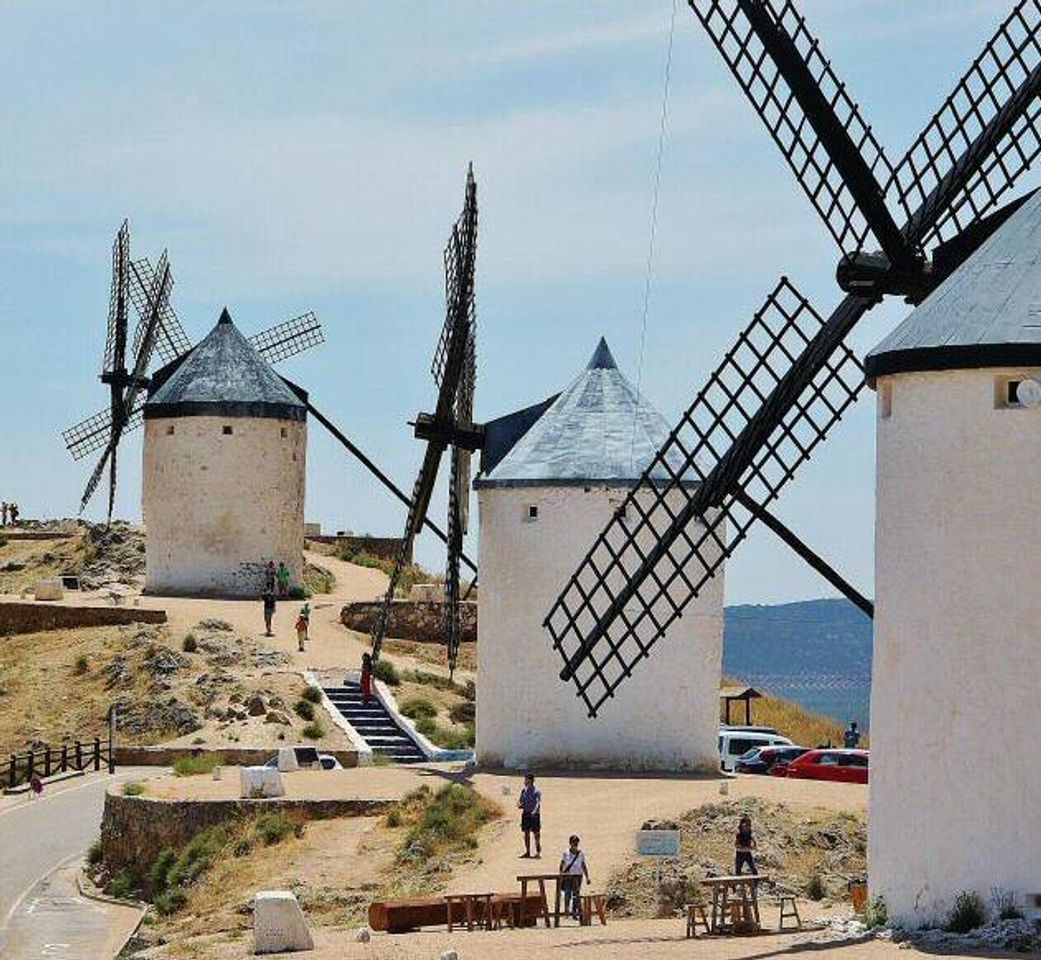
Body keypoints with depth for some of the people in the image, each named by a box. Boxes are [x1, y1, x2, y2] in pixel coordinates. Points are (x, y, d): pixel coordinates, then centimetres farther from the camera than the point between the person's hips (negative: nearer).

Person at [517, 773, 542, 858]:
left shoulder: (537, 791, -10)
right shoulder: (524, 790, 10)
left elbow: (538, 803, -20)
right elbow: (519, 801, 15)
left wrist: (534, 811, -36)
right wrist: (519, 805, -9)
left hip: (534, 814, -6)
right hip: (526, 813, 6)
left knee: (536, 833, -2)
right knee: (526, 833, 9)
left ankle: (538, 852, 4)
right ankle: (527, 852, 16)